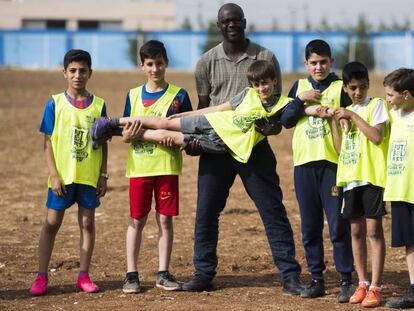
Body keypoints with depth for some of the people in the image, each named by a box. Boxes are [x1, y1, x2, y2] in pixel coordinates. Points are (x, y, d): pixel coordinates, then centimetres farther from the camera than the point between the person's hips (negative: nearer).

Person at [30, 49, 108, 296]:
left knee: (88, 222, 5)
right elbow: (48, 143, -2)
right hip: (63, 176, -1)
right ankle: (42, 276, 6)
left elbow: (103, 143, 7)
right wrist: (54, 176, -9)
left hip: (89, 176, 2)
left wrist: (103, 176, 2)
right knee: (52, 223, 2)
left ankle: (84, 275, 14)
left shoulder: (98, 105, 2)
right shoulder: (56, 104, -2)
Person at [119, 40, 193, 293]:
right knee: (137, 221, 5)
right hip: (139, 166, 1)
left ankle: (163, 273, 11)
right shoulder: (133, 95, 8)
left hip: (167, 165, -1)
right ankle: (132, 274, 10)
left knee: (165, 220, 3)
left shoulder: (178, 95, 2)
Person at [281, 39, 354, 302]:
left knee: (338, 225, -5)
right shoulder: (299, 86, 12)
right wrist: (300, 100, -6)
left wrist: (335, 116, -14)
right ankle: (316, 279, 16)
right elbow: (285, 120, 6)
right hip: (304, 162, 4)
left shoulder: (341, 88, 2)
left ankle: (346, 280, 1)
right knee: (310, 227, 8)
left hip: (333, 162, -4)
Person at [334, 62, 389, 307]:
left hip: (372, 176, -6)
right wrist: (335, 121, -1)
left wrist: (353, 116, -15)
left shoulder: (376, 105, -3)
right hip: (351, 177, 7)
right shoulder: (347, 112, 16)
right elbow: (340, 148, 12)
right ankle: (362, 283, 16)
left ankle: (375, 287, -7)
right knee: (357, 231, 9)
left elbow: (377, 136, -17)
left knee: (374, 230, -6)